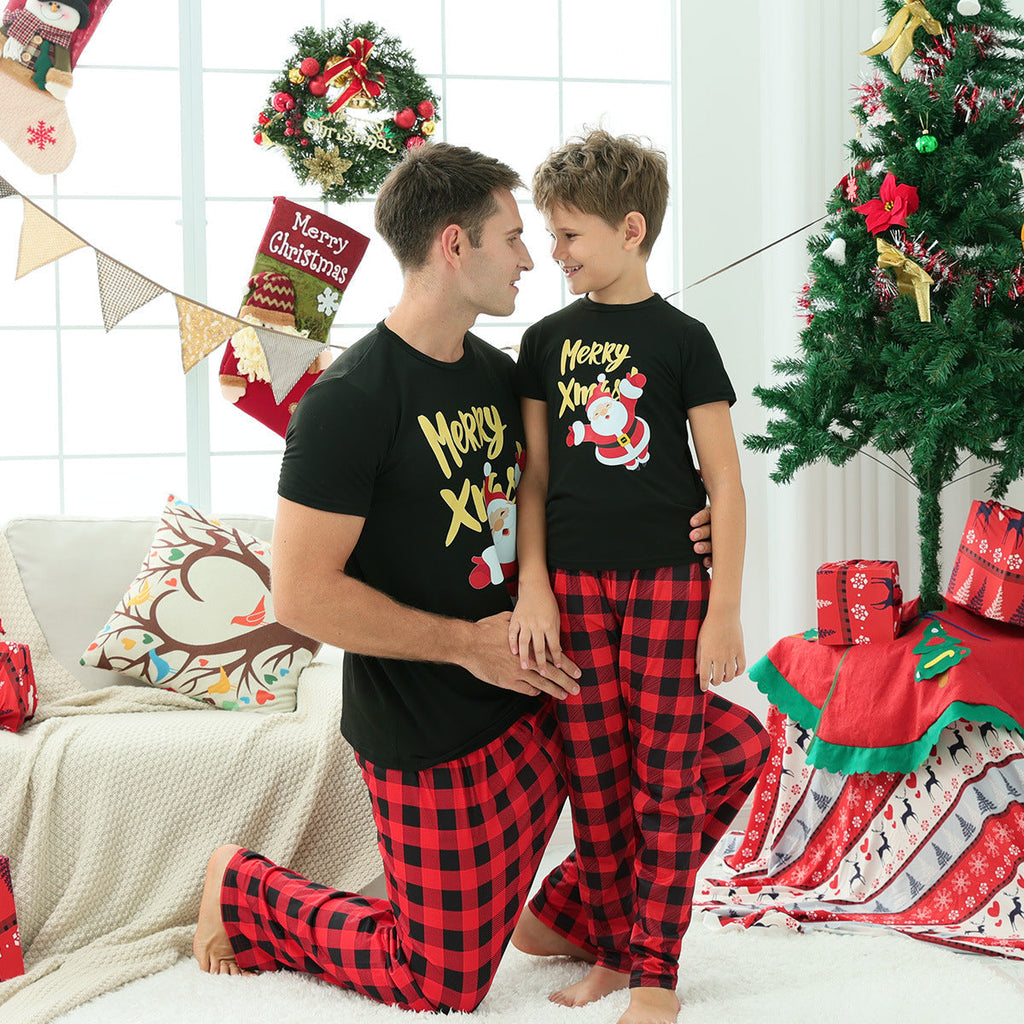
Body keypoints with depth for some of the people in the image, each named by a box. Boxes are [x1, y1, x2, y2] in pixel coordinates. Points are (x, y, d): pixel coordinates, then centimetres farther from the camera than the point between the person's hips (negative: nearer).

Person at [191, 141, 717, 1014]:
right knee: (444, 985, 4)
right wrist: (467, 641, -18)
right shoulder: (350, 401, -18)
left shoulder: (500, 375, 8)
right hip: (433, 740, -7)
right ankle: (248, 890, 25)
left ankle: (566, 912, 20)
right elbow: (304, 594, -20)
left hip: (537, 692, 7)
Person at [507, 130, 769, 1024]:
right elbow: (533, 478, 8)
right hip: (575, 584, 3)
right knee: (596, 778, 7)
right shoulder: (547, 340, 7)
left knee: (667, 779, 1)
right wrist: (533, 587, -3)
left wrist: (725, 608, -7)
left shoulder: (681, 339, -3)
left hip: (669, 580, -3)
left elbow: (725, 481, -4)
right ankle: (612, 950, 21)